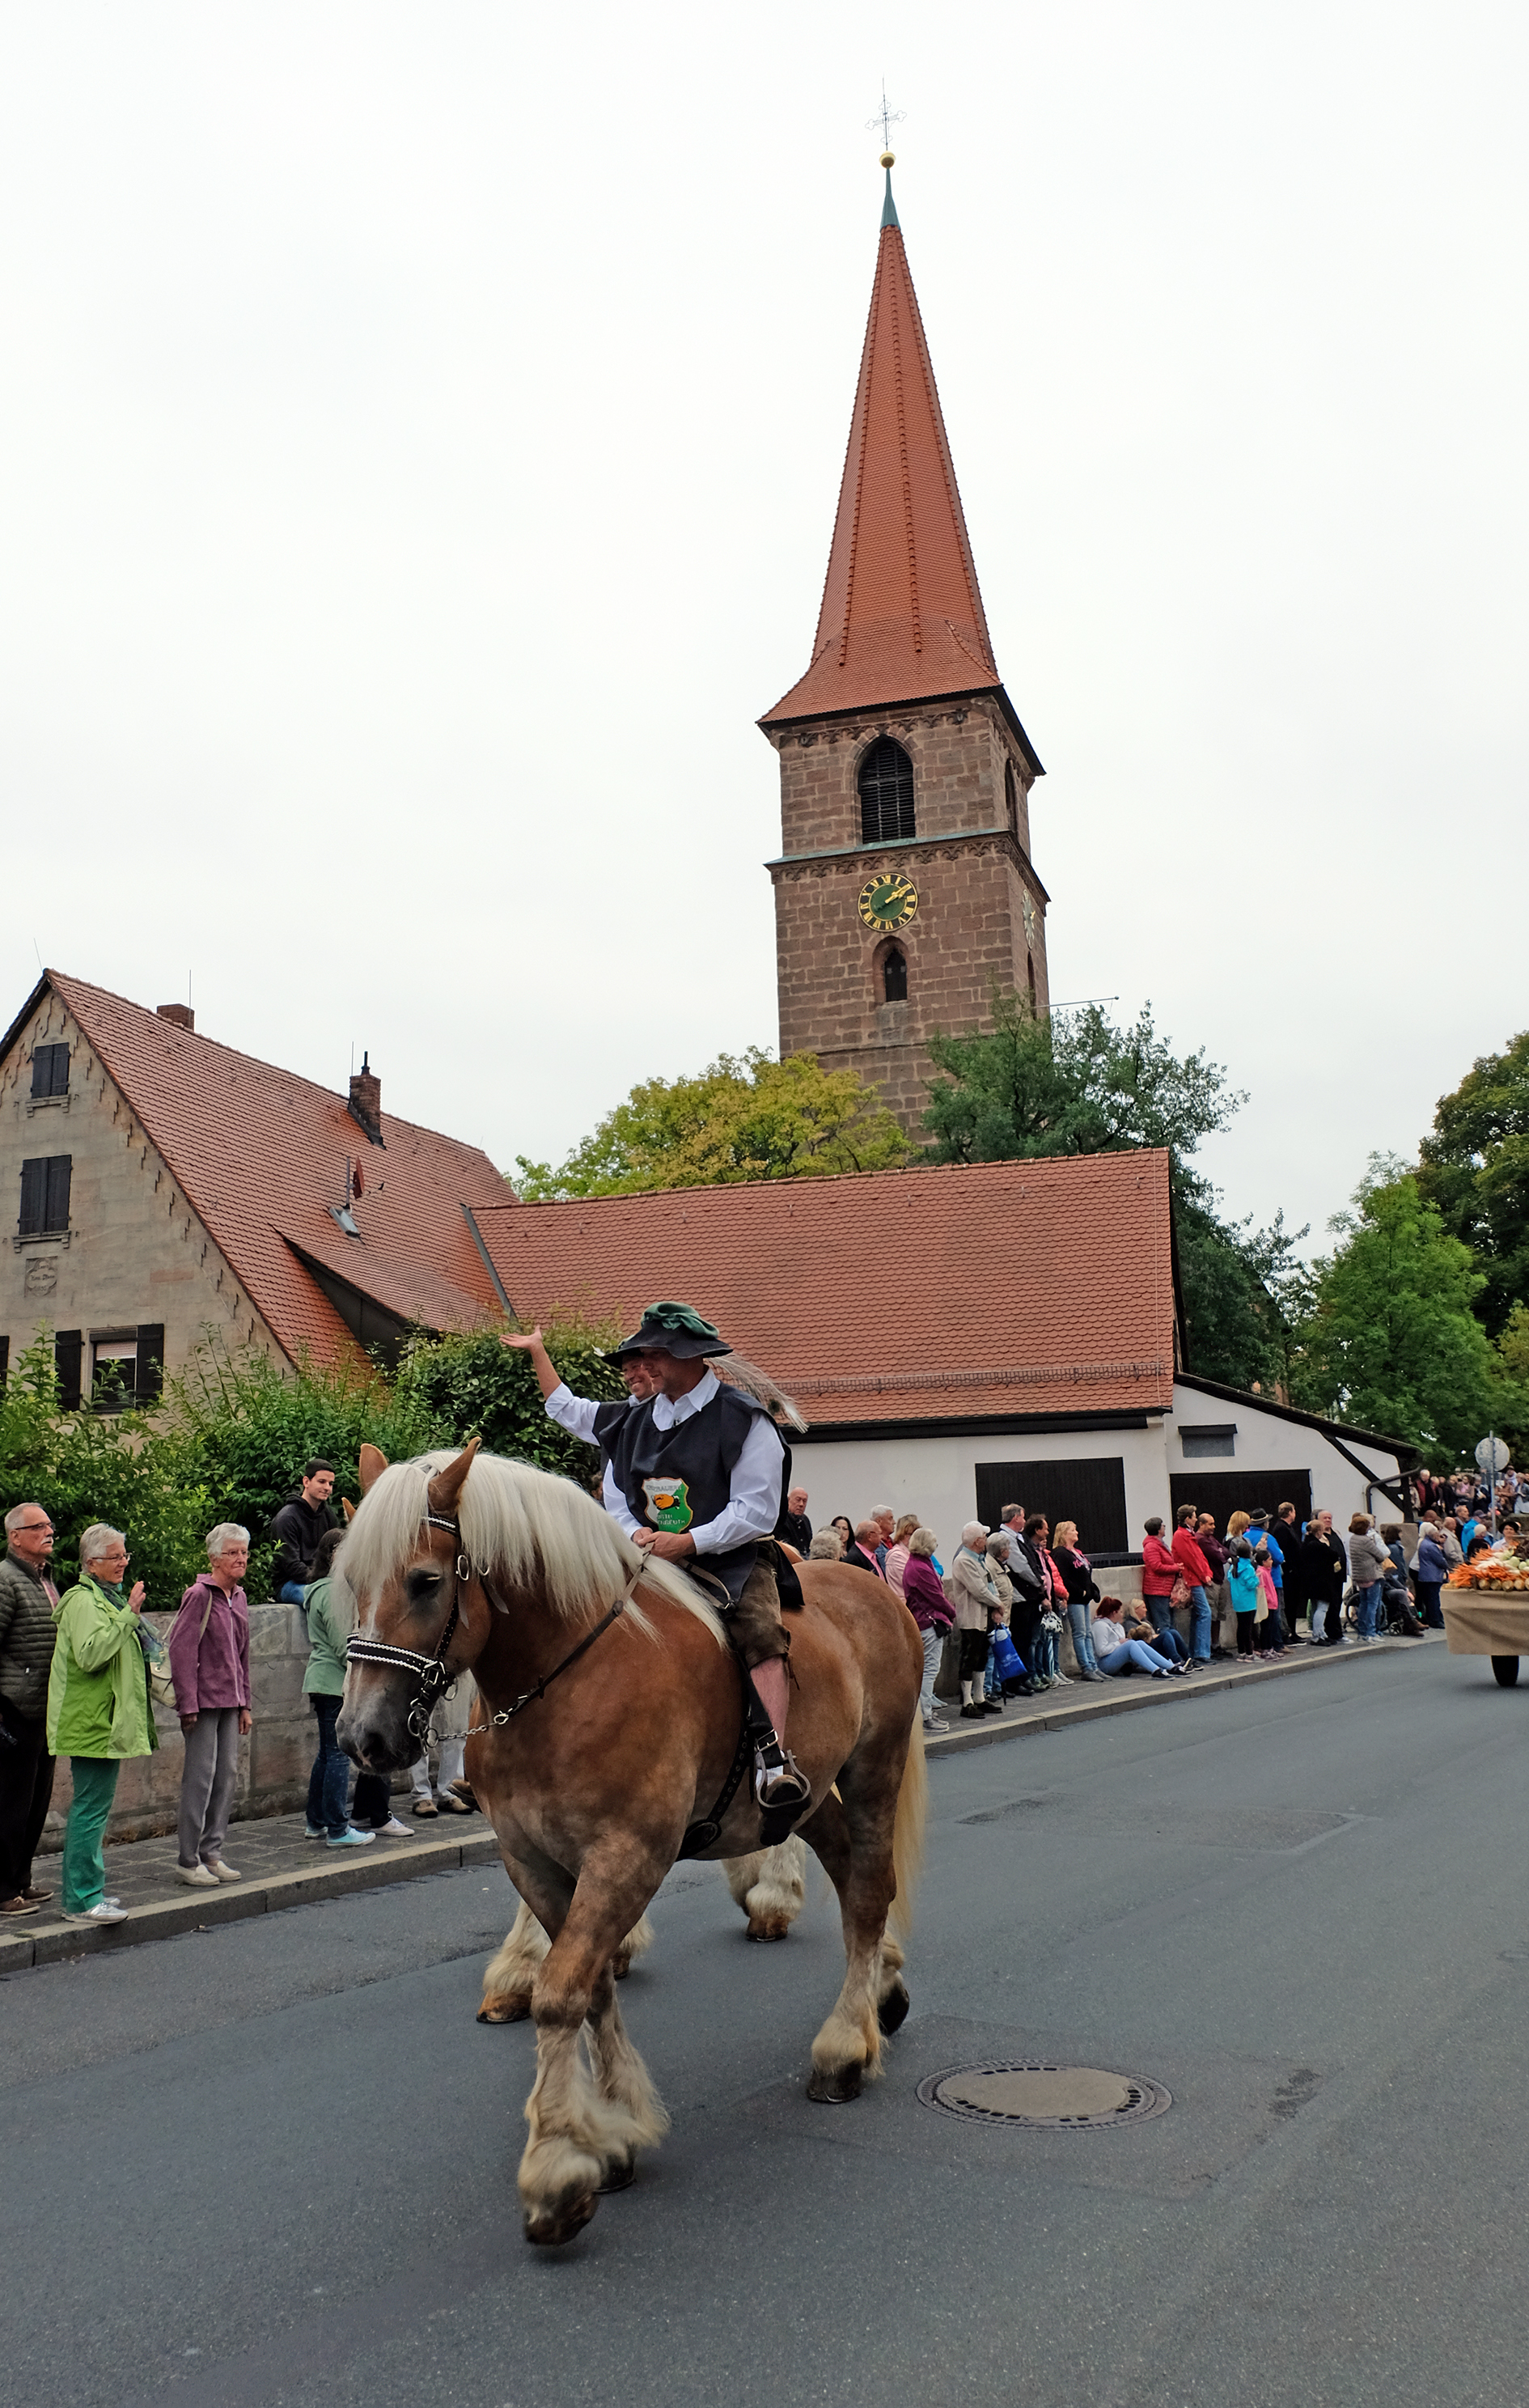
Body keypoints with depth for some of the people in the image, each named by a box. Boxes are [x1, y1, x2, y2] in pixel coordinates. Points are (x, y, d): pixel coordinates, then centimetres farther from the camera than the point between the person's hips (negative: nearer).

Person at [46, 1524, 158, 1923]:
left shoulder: (108, 1597, 20)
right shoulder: (83, 1601, -14)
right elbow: (90, 1654, -29)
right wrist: (129, 1616, -27)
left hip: (104, 1722, 11)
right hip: (91, 1723, -11)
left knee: (93, 1806, 15)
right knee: (92, 1805, -9)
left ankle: (86, 1889, 23)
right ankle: (82, 1901, -5)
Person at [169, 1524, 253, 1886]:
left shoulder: (239, 1596, 12)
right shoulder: (199, 1595, -11)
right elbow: (181, 1651, -14)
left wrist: (244, 1703, 16)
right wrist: (188, 1704, -16)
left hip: (230, 1701, 7)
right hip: (204, 1701, -7)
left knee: (227, 1774, 9)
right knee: (200, 1775, -4)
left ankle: (212, 1853, 18)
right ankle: (188, 1861, 6)